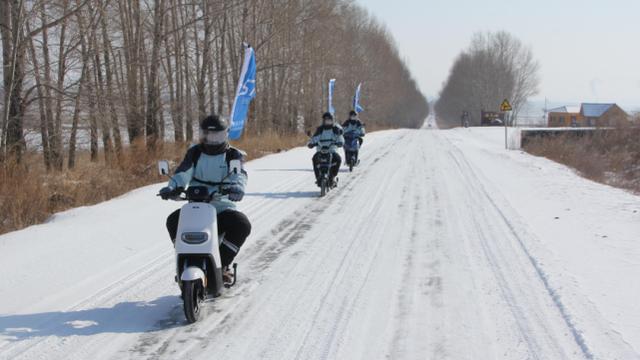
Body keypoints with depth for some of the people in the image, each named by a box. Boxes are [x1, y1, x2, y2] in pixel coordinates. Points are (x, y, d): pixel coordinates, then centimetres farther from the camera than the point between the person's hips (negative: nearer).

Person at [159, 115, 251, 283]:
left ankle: (222, 263, -11)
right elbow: (183, 172, -6)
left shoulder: (233, 155, 5)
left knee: (242, 225, -28)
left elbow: (238, 174, -16)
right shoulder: (195, 153, 10)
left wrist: (237, 187, -41)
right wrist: (173, 187, -29)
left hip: (222, 206, -1)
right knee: (173, 220, -24)